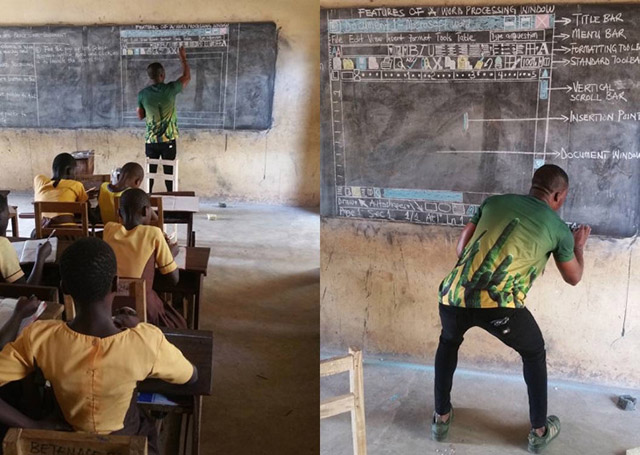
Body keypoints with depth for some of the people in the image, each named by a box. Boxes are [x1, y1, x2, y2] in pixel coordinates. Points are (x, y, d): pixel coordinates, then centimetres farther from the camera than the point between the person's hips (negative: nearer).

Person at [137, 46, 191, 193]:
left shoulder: (142, 94, -5)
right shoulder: (170, 89, -11)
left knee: (150, 172, 10)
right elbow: (187, 76, 6)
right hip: (168, 140, -2)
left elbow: (140, 116, 7)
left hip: (151, 141, 2)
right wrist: (183, 57, 16)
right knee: (169, 172, 6)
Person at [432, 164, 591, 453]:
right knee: (534, 353, 29)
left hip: (454, 294, 3)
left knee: (448, 342, 36)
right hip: (499, 305, -2)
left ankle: (441, 418, 39)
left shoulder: (493, 202, 21)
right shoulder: (559, 229, 15)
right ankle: (539, 431, 37)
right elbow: (574, 278, 32)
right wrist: (578, 245, 50)